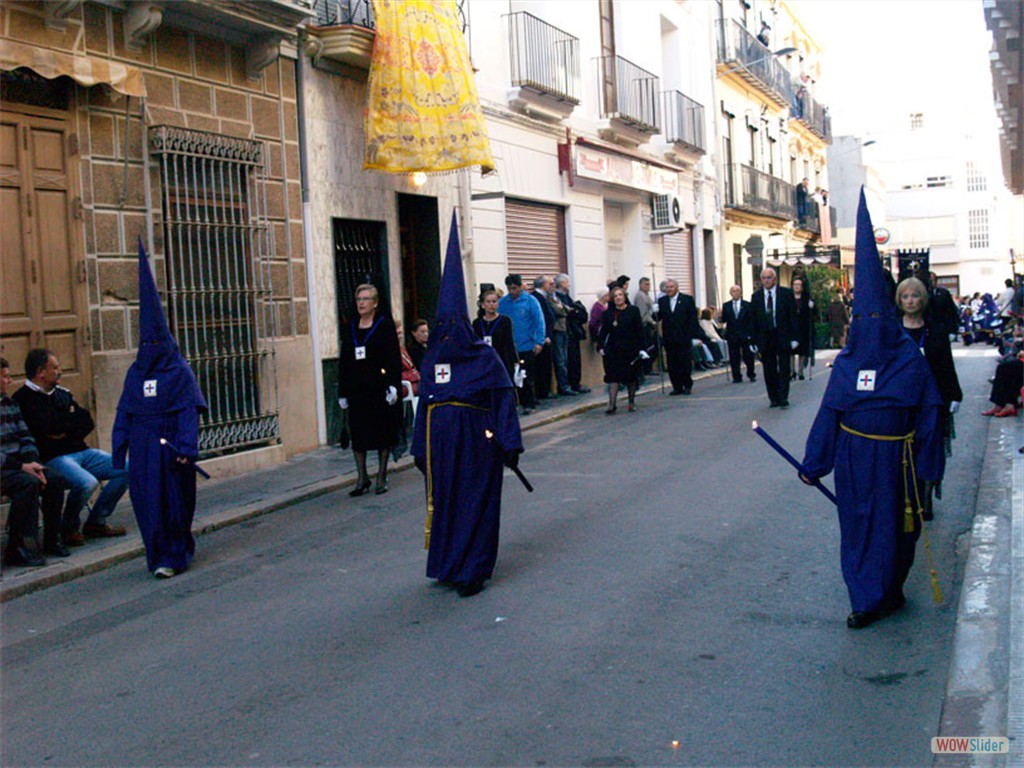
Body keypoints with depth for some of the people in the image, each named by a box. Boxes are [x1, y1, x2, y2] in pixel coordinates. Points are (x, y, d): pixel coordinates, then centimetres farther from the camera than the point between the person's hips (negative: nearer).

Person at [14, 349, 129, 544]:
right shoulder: (23, 400, -4)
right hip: (52, 458, -8)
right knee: (87, 483, -34)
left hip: (81, 451, 8)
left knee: (127, 470, -5)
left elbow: (88, 423, 12)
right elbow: (47, 426, -16)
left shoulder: (61, 394, 19)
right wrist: (73, 417, -1)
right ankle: (68, 528, -6)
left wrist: (66, 432, -6)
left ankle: (96, 522, 5)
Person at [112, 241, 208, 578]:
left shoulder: (179, 372, -4)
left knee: (172, 501, 1)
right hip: (142, 448, 5)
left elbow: (189, 412, -10)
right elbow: (124, 413, 10)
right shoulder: (135, 373, 10)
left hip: (169, 446, -4)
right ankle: (159, 554, 18)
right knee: (147, 502, 6)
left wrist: (186, 447, -18)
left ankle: (171, 556, 9)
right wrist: (119, 448, 5)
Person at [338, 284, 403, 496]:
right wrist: (342, 392, 8)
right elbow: (343, 361, 12)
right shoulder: (349, 327, 11)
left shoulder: (385, 325, -2)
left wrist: (393, 385, -16)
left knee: (383, 432, 4)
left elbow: (394, 357, -7)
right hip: (357, 390, 4)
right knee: (358, 433, 3)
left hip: (379, 388, -4)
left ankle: (381, 477, 14)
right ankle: (362, 478, 12)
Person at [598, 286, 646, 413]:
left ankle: (632, 402, 21)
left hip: (631, 349, 0)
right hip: (613, 350, 0)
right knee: (613, 377, -7)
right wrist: (600, 346, -5)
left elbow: (640, 330, -1)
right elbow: (603, 331, 5)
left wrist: (641, 348, -7)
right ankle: (612, 404, -10)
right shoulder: (607, 313, 5)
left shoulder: (633, 311, 1)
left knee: (631, 378, 9)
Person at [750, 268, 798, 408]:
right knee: (769, 371, 5)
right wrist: (754, 341, 0)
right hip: (765, 337, 2)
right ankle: (774, 399, 12)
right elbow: (753, 320, 6)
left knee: (784, 369, -1)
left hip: (783, 336, -2)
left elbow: (793, 316, 0)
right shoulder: (756, 296, 6)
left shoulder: (786, 293, 1)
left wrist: (793, 338, -6)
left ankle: (783, 398, 3)